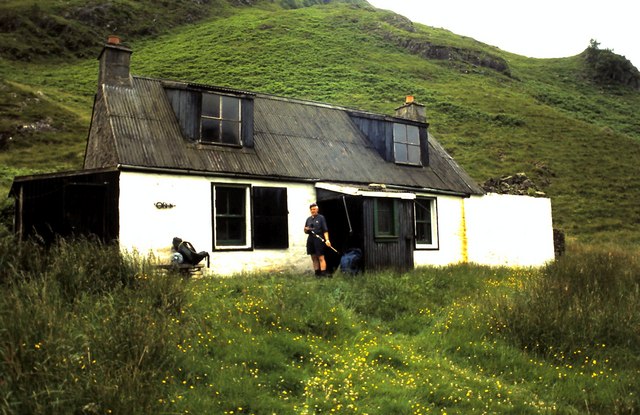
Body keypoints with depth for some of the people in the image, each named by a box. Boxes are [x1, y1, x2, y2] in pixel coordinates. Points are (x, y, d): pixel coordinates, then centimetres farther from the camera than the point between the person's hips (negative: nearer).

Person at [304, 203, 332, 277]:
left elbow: (325, 230, -5)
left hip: (319, 239, -6)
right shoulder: (308, 219, 15)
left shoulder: (321, 218, 0)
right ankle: (317, 274, 15)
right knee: (314, 258, 8)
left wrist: (327, 239, -17)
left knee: (321, 258, -8)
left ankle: (323, 274, -10)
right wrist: (306, 229, -3)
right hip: (310, 240, 6)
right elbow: (306, 232, 20)